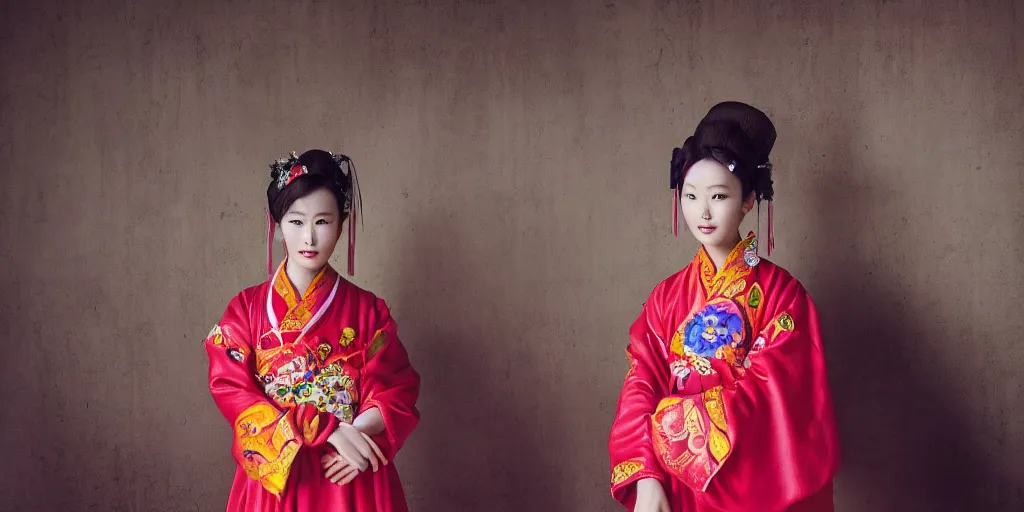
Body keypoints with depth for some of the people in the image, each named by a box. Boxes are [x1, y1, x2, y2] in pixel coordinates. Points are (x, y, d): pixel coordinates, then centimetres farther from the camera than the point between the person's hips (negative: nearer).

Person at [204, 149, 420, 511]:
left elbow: (398, 391, -1)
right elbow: (232, 392, -9)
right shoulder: (246, 308, 1)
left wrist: (358, 433, -22)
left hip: (350, 481, 0)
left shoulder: (367, 309, 2)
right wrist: (328, 430, -19)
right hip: (274, 476, 0)